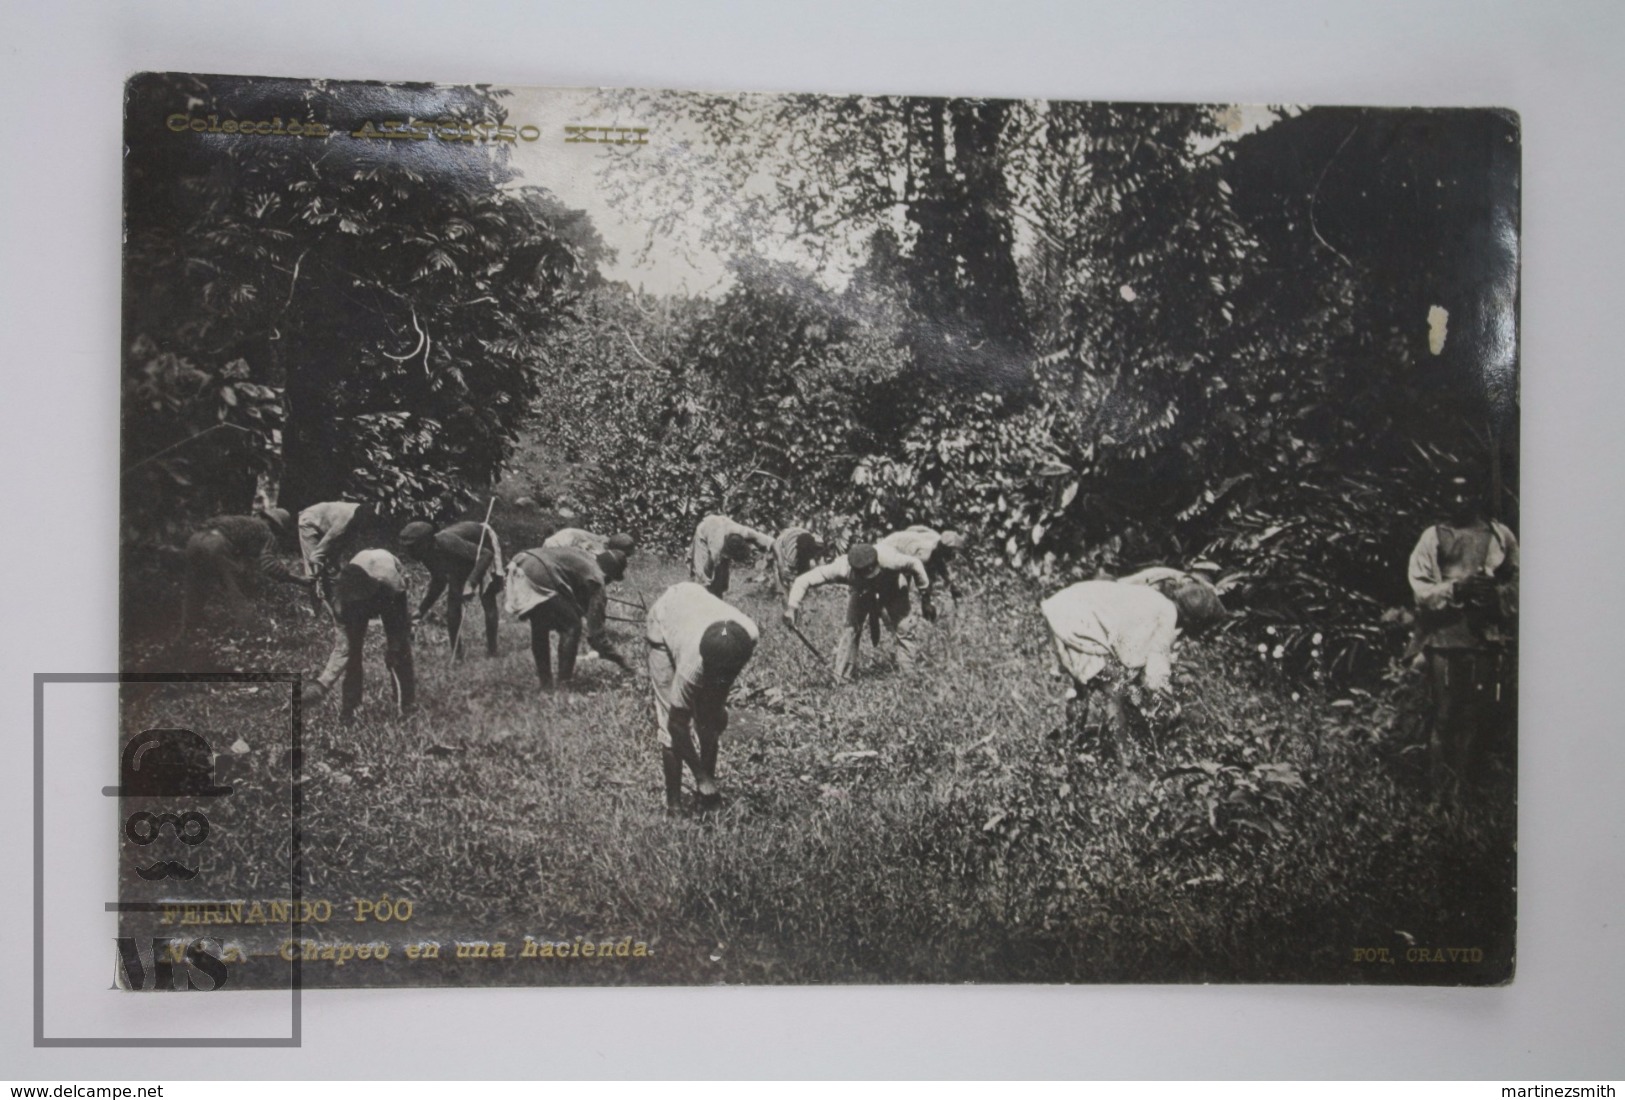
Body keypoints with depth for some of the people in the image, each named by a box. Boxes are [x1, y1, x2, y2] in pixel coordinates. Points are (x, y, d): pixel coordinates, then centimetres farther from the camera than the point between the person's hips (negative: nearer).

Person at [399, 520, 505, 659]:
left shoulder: (447, 542, -40)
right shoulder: (429, 554, -16)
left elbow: (486, 554, -44)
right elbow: (438, 582, 2)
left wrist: (472, 582, -52)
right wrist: (421, 609, -4)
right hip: (462, 560, 7)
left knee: (487, 601, -14)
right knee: (452, 602, -3)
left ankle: (491, 652, -5)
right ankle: (456, 654, 5)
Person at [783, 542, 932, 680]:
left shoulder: (888, 559, -45)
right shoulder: (842, 568, -42)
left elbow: (915, 565, -25)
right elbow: (804, 580, -38)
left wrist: (925, 599, -17)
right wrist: (791, 607, -51)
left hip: (892, 588, 0)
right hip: (860, 590, 1)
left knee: (903, 628, -12)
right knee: (851, 628, -14)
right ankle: (840, 677, -3)